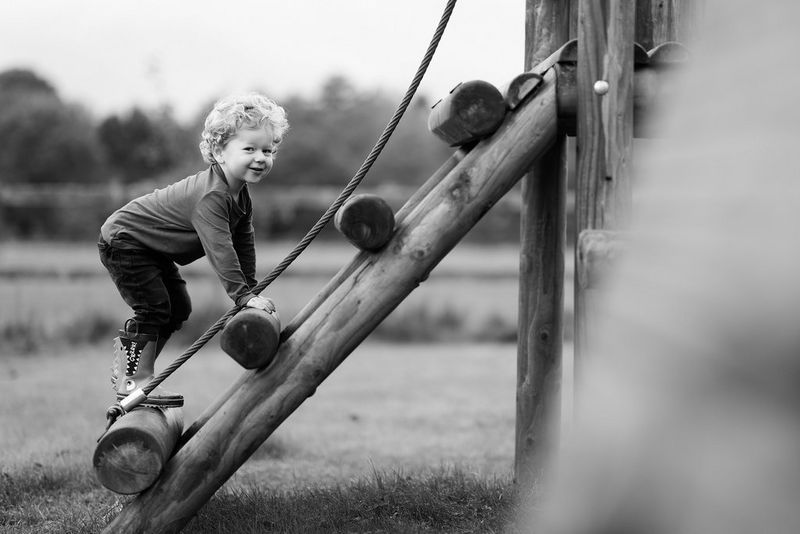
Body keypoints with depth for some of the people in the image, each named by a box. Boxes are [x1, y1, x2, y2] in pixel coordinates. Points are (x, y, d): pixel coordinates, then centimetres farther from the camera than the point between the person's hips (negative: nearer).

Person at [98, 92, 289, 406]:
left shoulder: (241, 196, -2)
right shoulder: (210, 196, -34)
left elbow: (243, 243, 5)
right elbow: (219, 249, -38)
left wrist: (250, 288, 0)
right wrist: (243, 295, -38)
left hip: (151, 250, 10)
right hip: (123, 241, -10)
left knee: (178, 307, 11)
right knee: (153, 307, -16)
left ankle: (126, 365, 24)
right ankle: (135, 380, -7)